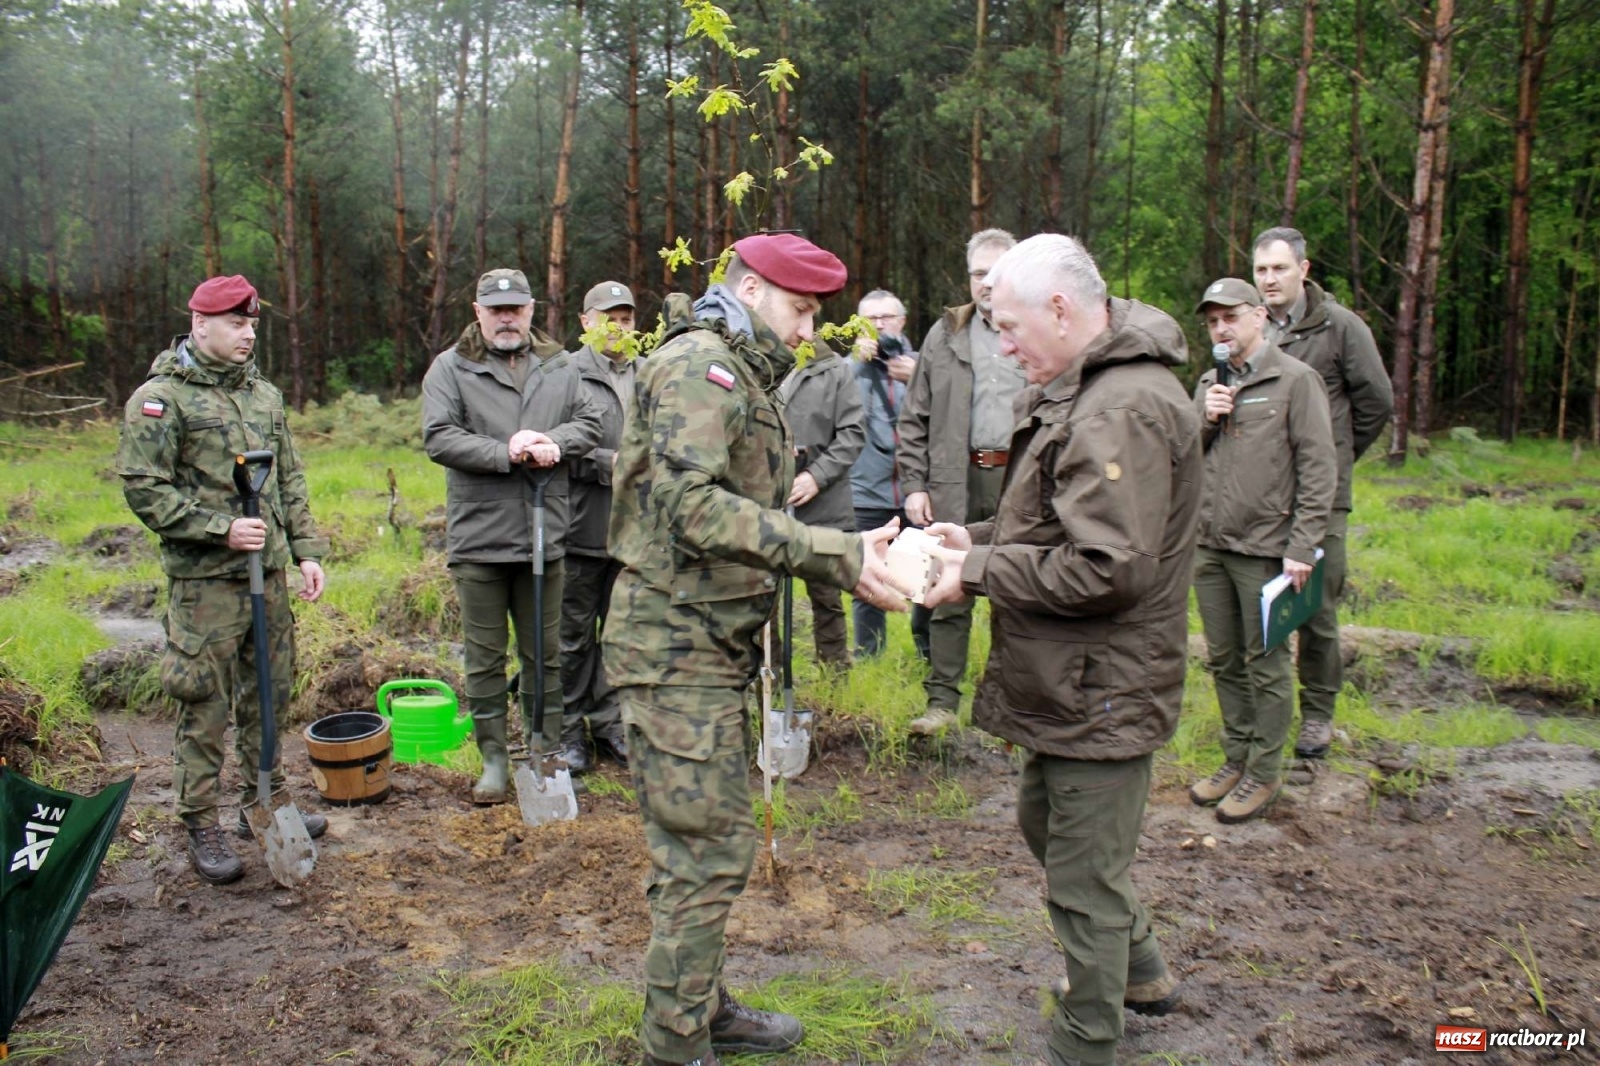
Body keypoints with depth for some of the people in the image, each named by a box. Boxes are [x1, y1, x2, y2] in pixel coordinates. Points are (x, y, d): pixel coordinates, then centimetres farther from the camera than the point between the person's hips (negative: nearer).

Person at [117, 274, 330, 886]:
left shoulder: (265, 394, 13)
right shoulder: (160, 399, -7)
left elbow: (291, 481, 17)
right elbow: (143, 488, -12)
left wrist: (306, 550, 11)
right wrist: (220, 529, -18)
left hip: (269, 572, 6)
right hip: (205, 581, -6)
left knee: (268, 696, 14)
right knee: (204, 708, 0)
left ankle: (264, 804, 29)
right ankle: (202, 829, 12)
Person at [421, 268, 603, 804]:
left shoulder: (559, 367, 11)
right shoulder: (450, 368, -1)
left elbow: (589, 422, 7)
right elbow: (438, 437, -11)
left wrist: (555, 443, -14)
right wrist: (506, 453, -20)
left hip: (544, 533, 3)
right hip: (477, 536, -2)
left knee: (544, 652, 13)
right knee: (485, 654, 7)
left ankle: (546, 750, 26)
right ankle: (493, 756, 20)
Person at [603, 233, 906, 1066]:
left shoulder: (743, 376, 19)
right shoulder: (698, 364, -13)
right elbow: (694, 506, -27)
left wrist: (852, 558, 2)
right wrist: (833, 554, -28)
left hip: (713, 647, 10)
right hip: (677, 647, -10)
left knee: (710, 842, 19)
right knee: (706, 851, -4)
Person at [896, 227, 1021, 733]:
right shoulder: (945, 335, 9)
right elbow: (915, 419, 9)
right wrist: (914, 484, 1)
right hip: (957, 482, 2)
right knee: (950, 594, 6)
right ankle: (943, 700, 15)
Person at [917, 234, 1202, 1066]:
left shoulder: (1125, 410, -24)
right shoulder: (1083, 391, 11)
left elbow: (1105, 568, -30)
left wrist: (978, 573, -20)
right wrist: (977, 539, 4)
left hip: (1102, 692, -11)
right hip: (1072, 684, 11)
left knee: (1085, 882, 5)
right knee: (1045, 825, 27)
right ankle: (1140, 972, 47)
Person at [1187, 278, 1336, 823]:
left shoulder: (1295, 380, -5)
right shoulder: (1210, 383, 14)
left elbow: (1318, 469, -9)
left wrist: (1301, 547, -14)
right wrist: (1205, 420, -5)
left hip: (1264, 548, -6)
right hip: (1210, 546, 6)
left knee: (1265, 664, 4)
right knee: (1223, 660, 13)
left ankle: (1265, 771, 16)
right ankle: (1237, 757, 27)